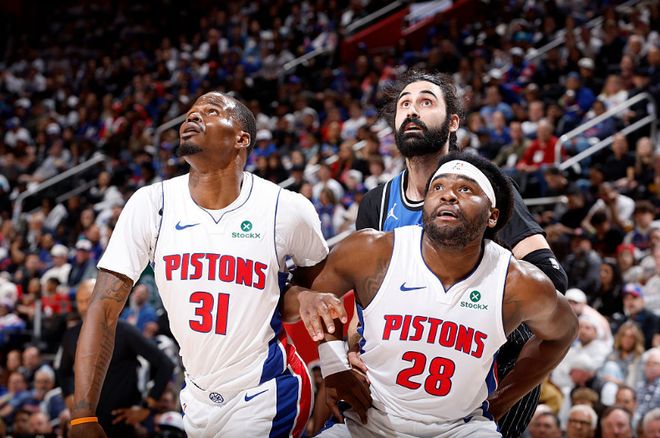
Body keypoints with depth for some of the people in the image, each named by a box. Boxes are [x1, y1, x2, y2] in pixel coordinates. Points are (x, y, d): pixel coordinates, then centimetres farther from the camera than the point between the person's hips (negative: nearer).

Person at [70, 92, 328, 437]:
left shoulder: (287, 209, -11)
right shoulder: (152, 204, -8)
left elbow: (317, 276, 10)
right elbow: (104, 311, -11)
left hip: (263, 395, -3)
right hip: (199, 395, 3)